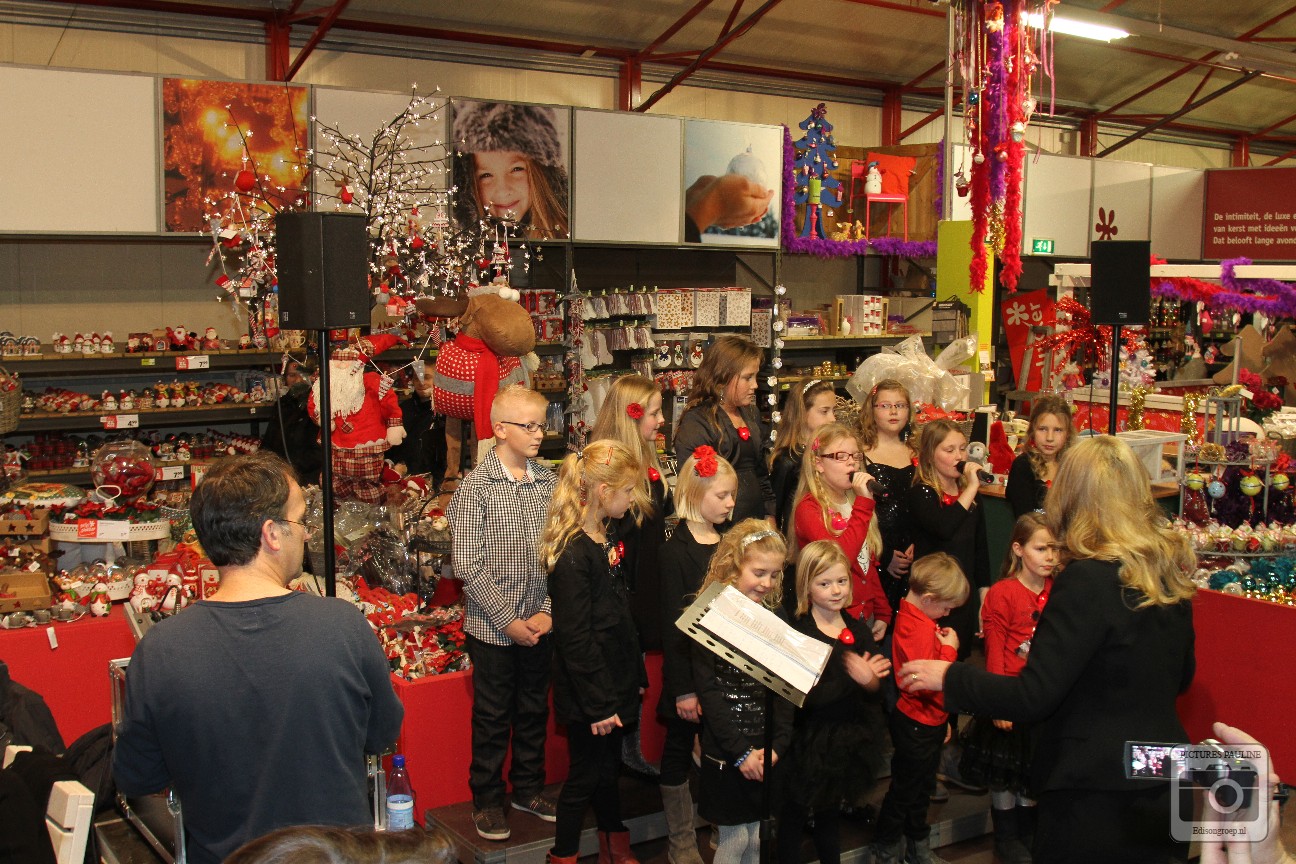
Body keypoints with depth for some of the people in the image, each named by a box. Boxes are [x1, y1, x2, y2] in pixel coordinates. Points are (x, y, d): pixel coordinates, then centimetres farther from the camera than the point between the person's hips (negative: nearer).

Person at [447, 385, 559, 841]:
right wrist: (509, 620, -14)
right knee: (492, 717, 10)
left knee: (534, 711, 17)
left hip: (541, 626, 4)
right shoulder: (475, 486, -11)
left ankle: (528, 787, 35)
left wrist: (547, 612, -7)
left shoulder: (549, 482, 0)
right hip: (492, 628, -4)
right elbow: (468, 565, -13)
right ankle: (487, 799, 26)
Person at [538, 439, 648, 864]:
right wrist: (599, 704, -18)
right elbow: (575, 639, -22)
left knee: (608, 767, 21)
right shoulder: (573, 553, -23)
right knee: (585, 774, 6)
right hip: (589, 691, -8)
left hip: (617, 682, 8)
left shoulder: (608, 536, 5)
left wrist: (635, 675, 15)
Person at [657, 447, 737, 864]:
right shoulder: (676, 550, -13)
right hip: (690, 666, -5)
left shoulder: (727, 542, 5)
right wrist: (683, 688, -16)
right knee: (680, 750, 8)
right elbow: (672, 623, -14)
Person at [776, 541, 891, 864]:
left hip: (848, 740, 5)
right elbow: (803, 697, -24)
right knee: (793, 820, 10)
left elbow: (878, 685, -3)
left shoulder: (858, 629, 2)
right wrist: (851, 680, -31)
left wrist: (871, 679, -25)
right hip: (809, 744, -5)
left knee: (829, 818, 23)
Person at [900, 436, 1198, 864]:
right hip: (1163, 781, 8)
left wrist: (948, 677, -9)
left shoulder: (1089, 580, -21)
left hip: (1099, 790, -8)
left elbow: (1032, 698, -22)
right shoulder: (1169, 570, 2)